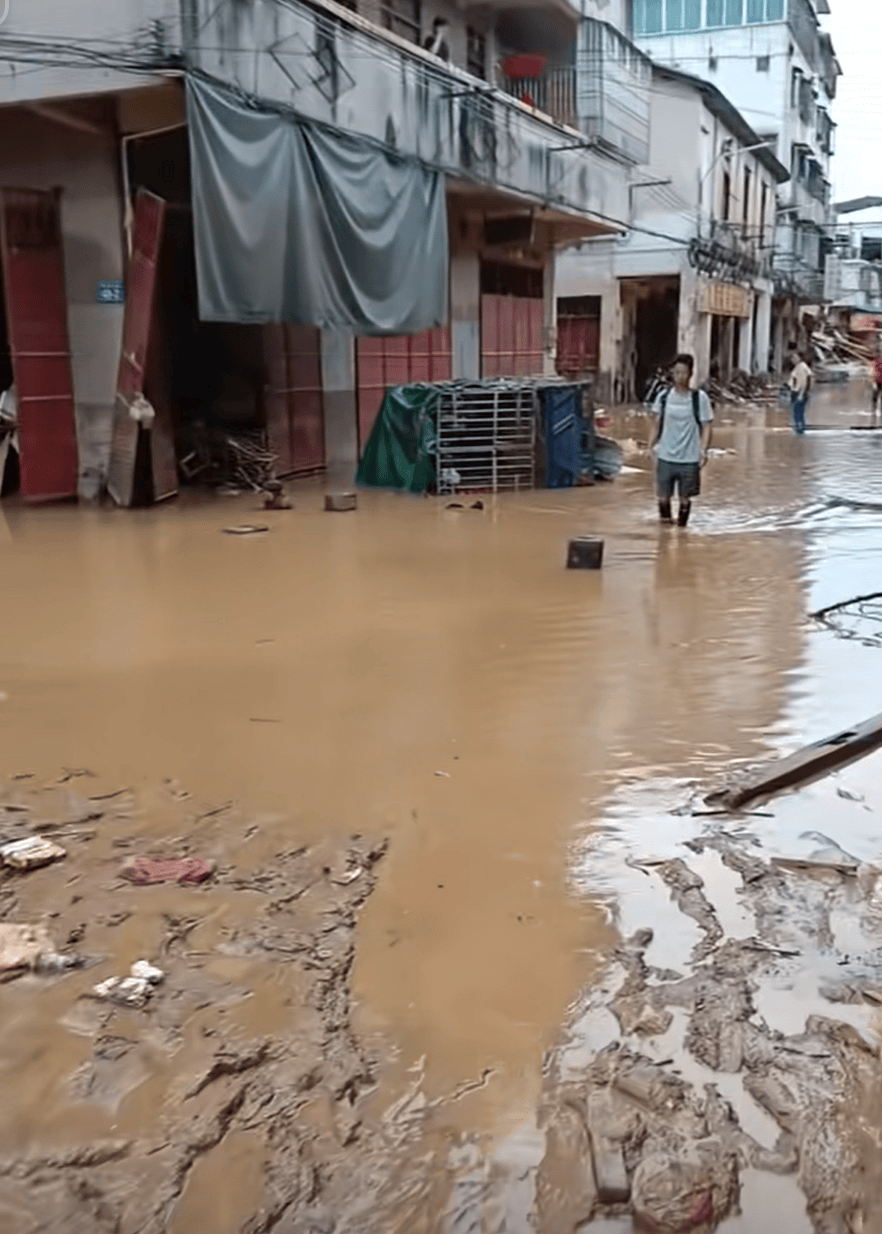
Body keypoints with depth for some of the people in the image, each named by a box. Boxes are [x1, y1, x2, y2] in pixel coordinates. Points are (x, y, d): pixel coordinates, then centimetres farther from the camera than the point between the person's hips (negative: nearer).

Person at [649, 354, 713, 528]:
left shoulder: (699, 398, -6)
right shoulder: (664, 396, 1)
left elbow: (706, 425, -4)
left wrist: (703, 450, -15)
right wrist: (654, 441, 10)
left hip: (689, 459, -2)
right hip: (665, 456, 2)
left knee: (685, 497, 6)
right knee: (663, 495, 4)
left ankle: (681, 526, 22)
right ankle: (665, 520, 23)